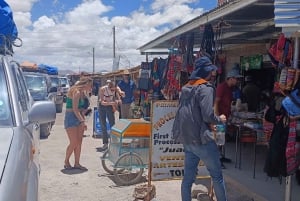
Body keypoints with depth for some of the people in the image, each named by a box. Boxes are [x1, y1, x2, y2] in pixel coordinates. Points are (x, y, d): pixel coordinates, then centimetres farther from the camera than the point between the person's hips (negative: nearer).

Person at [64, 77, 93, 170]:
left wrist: (83, 119, 11)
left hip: (79, 117, 9)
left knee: (79, 142, 6)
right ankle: (66, 161, 14)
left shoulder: (81, 92, 11)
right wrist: (82, 121, -27)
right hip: (71, 117, -9)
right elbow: (75, 109, -23)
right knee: (74, 142, -7)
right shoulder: (76, 92, -17)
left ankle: (77, 163, 13)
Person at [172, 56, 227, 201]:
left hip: (187, 139, 8)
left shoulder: (186, 88, 14)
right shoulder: (205, 88, -11)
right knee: (217, 175, 7)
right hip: (200, 139, -8)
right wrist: (220, 119, 0)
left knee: (188, 177, 12)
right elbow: (208, 115, -20)